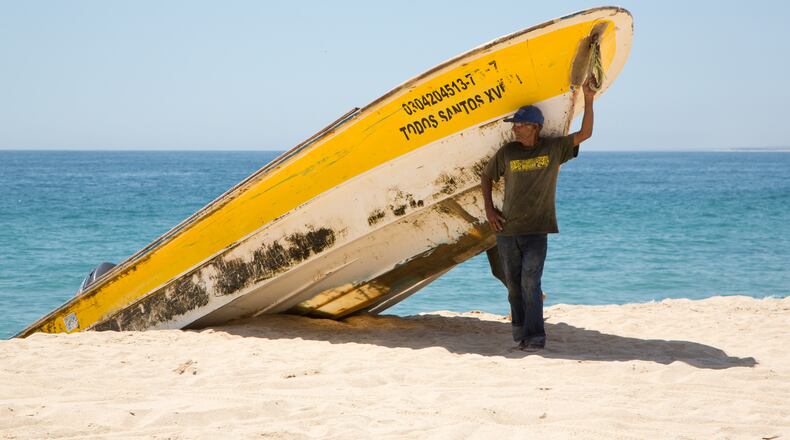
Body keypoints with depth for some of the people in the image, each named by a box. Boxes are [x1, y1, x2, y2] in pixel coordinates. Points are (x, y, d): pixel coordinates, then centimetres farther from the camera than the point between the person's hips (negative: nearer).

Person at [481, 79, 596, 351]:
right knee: (514, 284, 10)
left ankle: (535, 336, -13)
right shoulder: (507, 152, 5)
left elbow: (585, 134, -4)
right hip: (507, 229, 3)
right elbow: (486, 177, 17)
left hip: (536, 230, -3)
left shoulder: (554, 149, 0)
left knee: (530, 282, -14)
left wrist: (588, 100, -11)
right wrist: (489, 210, 8)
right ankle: (519, 330, 24)